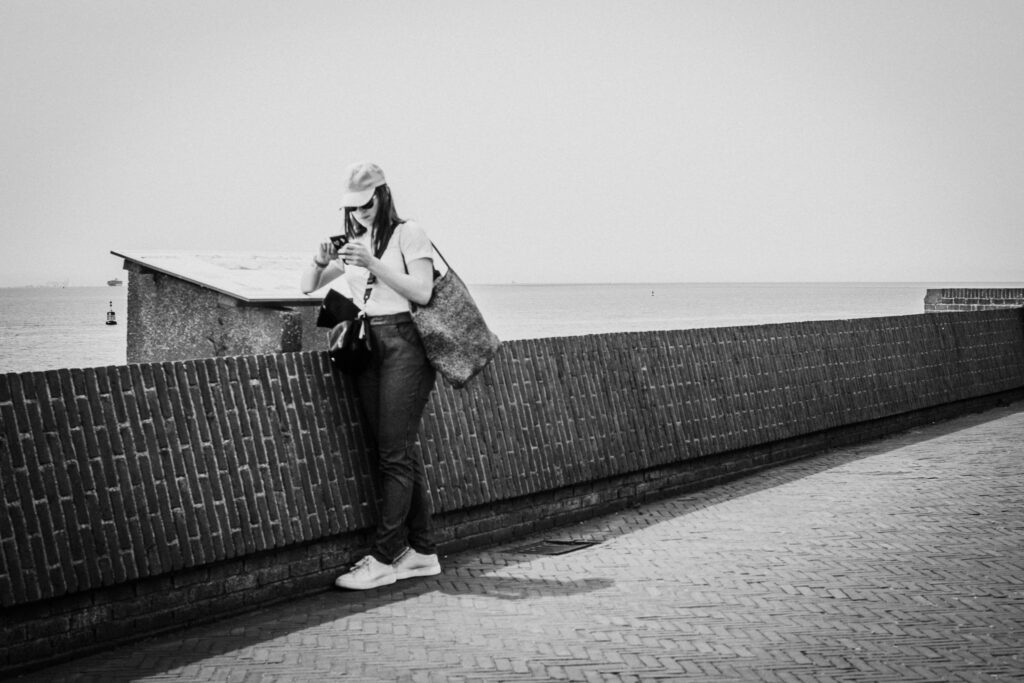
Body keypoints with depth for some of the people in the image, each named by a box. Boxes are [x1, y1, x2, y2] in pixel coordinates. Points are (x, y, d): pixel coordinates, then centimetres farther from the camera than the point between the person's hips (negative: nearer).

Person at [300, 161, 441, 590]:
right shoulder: (352, 244, 17)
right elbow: (307, 287, 13)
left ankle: (383, 558, -7)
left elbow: (422, 291, -11)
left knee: (394, 452, -8)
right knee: (399, 452, 7)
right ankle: (421, 552, 13)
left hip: (404, 343, -6)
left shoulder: (408, 234, 0)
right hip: (367, 346, 6)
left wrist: (373, 264, -19)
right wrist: (319, 261, -8)